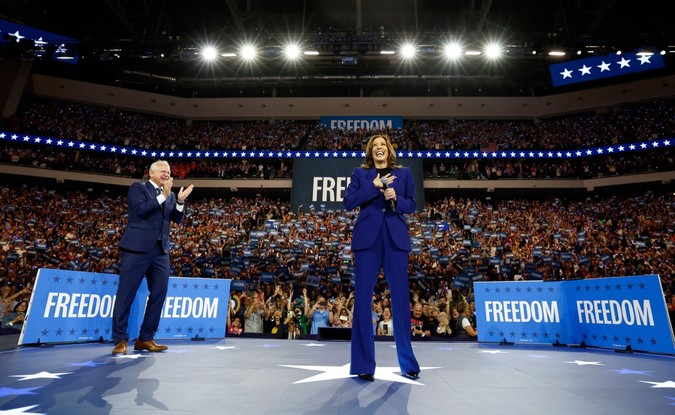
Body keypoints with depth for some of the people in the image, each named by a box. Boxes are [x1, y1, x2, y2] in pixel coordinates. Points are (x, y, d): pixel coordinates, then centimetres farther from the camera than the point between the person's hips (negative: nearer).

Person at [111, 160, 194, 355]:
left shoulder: (170, 195, 18)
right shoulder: (138, 187, 3)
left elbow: (177, 219, 8)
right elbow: (141, 210, -14)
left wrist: (180, 201, -7)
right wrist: (163, 195, -15)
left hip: (160, 250, 6)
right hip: (137, 247, -6)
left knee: (159, 293, 5)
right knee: (126, 293, -1)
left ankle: (145, 338, 15)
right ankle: (120, 340, 9)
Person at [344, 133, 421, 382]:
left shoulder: (404, 173, 15)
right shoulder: (360, 173, 11)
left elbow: (412, 205, 11)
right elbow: (348, 202, -1)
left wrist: (396, 198, -8)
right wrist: (374, 185, -7)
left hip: (395, 238, 1)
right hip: (367, 238, -1)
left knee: (401, 297, 3)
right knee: (363, 298, -1)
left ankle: (408, 363, 18)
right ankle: (363, 365, 9)